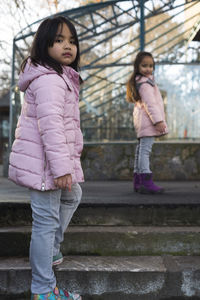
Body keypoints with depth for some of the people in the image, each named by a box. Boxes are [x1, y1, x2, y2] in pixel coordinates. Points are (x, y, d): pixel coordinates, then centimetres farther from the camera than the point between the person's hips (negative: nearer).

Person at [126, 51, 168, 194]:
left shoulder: (138, 81, 19)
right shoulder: (145, 83, -14)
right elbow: (150, 103, -21)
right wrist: (158, 120, -25)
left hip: (142, 120, 11)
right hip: (147, 119, -11)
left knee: (141, 149, 12)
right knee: (145, 149, -15)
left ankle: (138, 181, 18)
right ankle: (147, 181, -20)